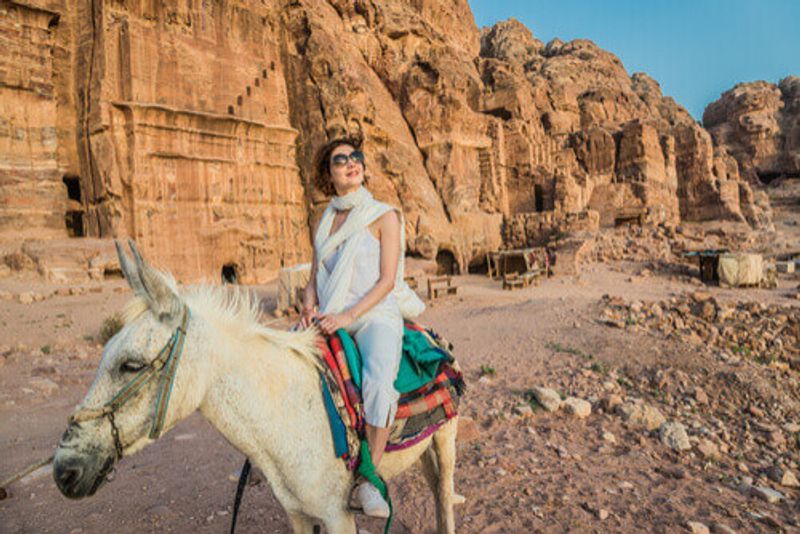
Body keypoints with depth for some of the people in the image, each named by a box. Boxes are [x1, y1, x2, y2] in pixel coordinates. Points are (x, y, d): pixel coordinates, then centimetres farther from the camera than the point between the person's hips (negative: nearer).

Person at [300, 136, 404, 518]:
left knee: (378, 382, -32)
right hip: (328, 320, 6)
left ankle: (368, 479, -14)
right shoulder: (324, 222, 16)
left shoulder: (384, 216, 0)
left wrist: (348, 316, -17)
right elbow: (314, 276, 17)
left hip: (375, 316, -5)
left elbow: (387, 279, -7)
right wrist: (310, 305, -5)